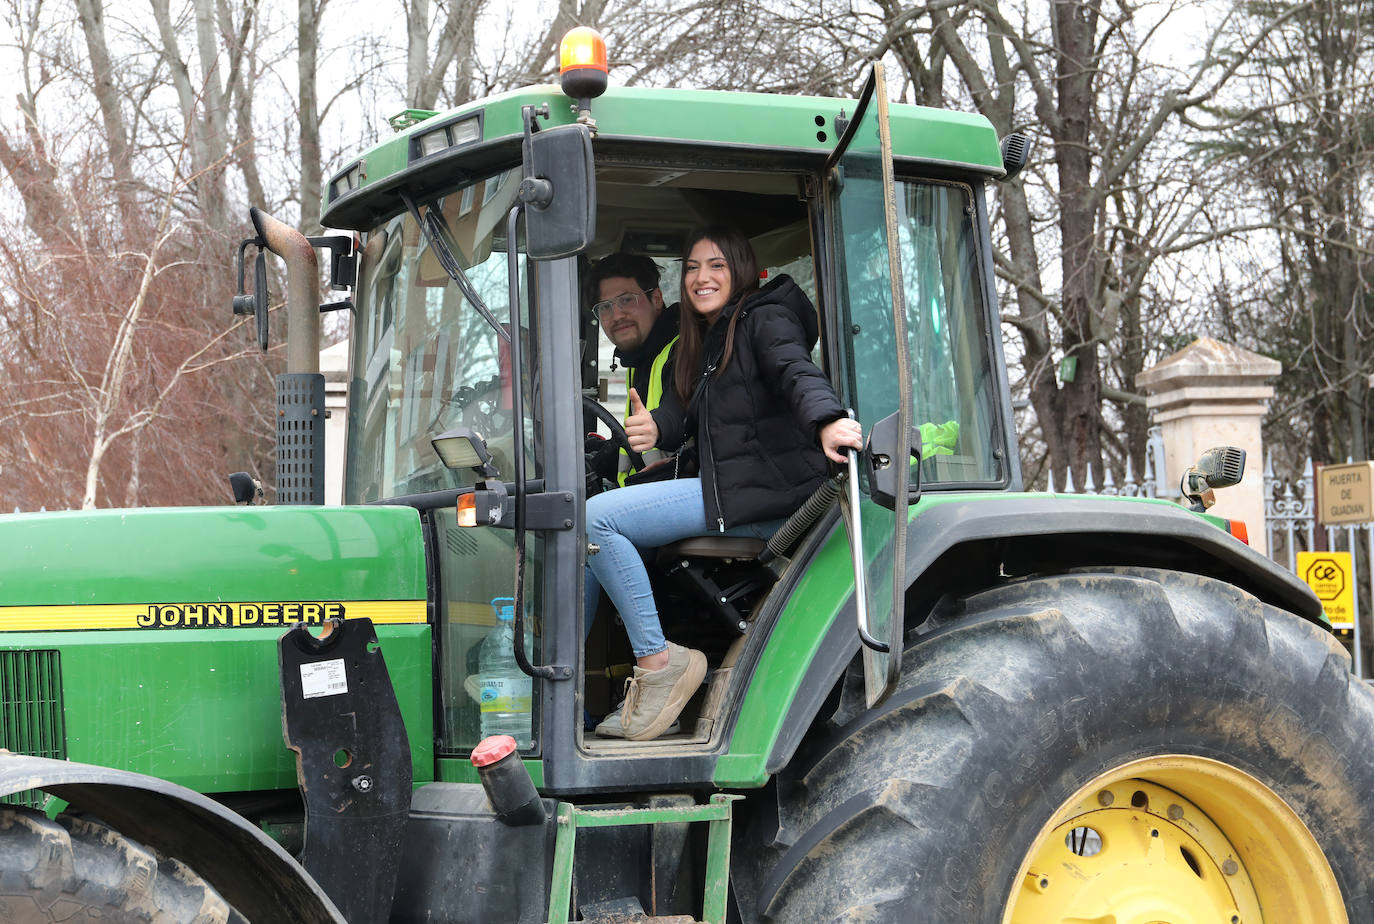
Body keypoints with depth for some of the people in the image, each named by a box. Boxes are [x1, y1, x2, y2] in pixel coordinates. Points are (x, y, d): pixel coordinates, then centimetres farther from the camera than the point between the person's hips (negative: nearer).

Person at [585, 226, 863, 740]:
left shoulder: (764, 319, -2)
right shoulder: (703, 343, 25)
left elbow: (798, 371, -22)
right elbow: (682, 412, 11)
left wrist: (827, 422, -45)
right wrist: (655, 429, -14)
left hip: (765, 492, -9)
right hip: (721, 489, 9)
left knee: (596, 519, -20)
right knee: (589, 534, 3)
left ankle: (658, 661, -17)